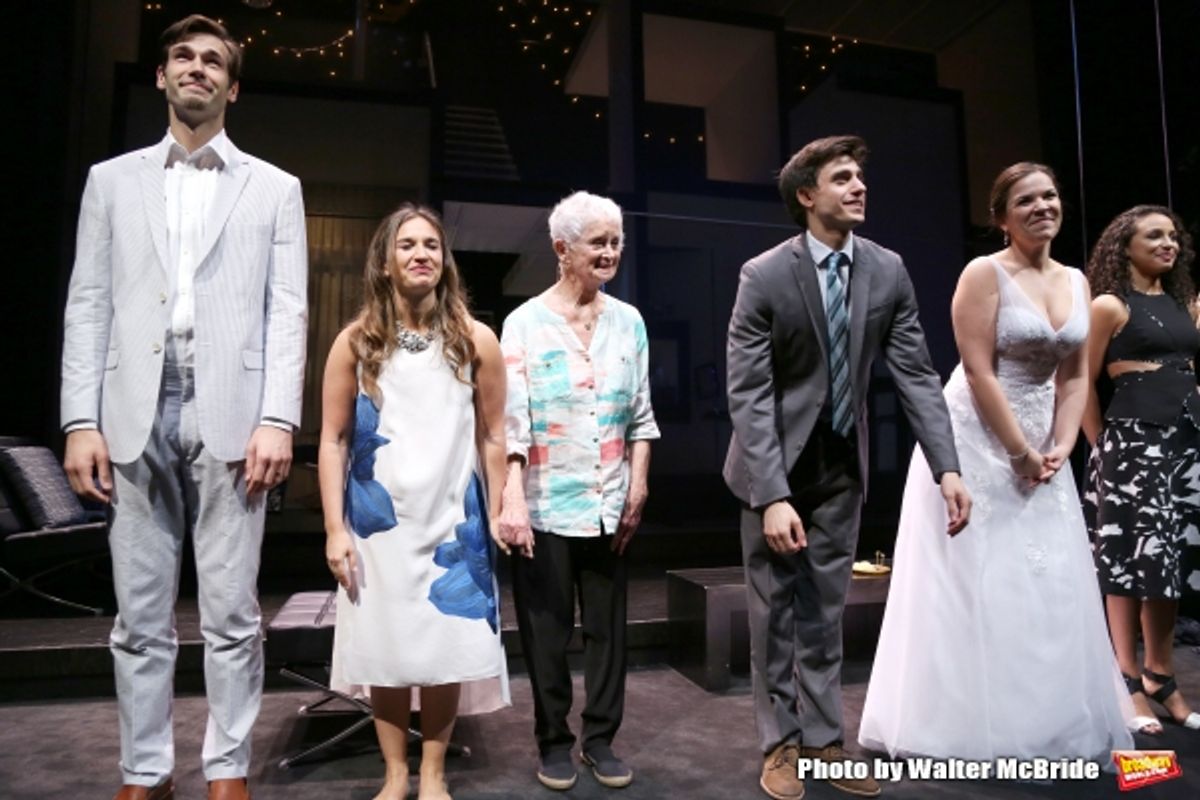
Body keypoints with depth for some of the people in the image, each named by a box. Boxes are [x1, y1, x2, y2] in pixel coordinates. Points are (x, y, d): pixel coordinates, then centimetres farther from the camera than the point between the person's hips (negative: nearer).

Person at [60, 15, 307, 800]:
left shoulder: (275, 188, 11)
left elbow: (288, 311, 2)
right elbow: (88, 305, 9)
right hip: (136, 417, 2)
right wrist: (82, 419, -2)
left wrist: (278, 419, -8)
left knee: (232, 615, 3)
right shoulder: (112, 180, 16)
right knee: (141, 617, 9)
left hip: (231, 416, -2)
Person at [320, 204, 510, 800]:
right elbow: (333, 440, -1)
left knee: (447, 650, 5)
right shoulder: (356, 341, -1)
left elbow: (493, 438, 2)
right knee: (385, 649, 9)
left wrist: (496, 517, 2)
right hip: (378, 521, 0)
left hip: (453, 520, 0)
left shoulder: (475, 341, -1)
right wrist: (334, 528, -5)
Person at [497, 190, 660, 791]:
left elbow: (641, 415, 9)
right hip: (545, 504, -3)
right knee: (547, 629, 8)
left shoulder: (628, 321, 6)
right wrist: (511, 501, -20)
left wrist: (638, 485, 2)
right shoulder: (525, 322, -4)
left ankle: (600, 738, 28)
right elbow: (511, 419, -11)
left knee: (607, 625, 11)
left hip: (609, 505, 3)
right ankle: (554, 740, 27)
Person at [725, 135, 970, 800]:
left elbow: (916, 374, -3)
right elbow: (748, 394, -19)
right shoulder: (763, 275, -16)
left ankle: (824, 741, 29)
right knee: (775, 609, 9)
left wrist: (947, 467, -13)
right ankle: (780, 743, 26)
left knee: (825, 612, 14)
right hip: (774, 465, -3)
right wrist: (773, 496, -26)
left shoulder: (888, 271, -4)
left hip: (842, 465, 4)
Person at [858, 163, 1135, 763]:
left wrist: (1060, 448, -4)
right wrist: (1021, 454, -16)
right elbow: (979, 373, -17)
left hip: (1042, 447, 7)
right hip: (978, 443, -7)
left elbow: (1075, 376, 9)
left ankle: (1048, 721, 25)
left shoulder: (1075, 281, 10)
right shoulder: (985, 274, -10)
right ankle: (980, 725, 13)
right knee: (982, 582, -1)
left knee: (1049, 584, 10)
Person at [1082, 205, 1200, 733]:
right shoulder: (1110, 305, -4)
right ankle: (1130, 684, 10)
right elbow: (1082, 383, -6)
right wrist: (1102, 447, -3)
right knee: (1132, 560, -1)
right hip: (1135, 442, -6)